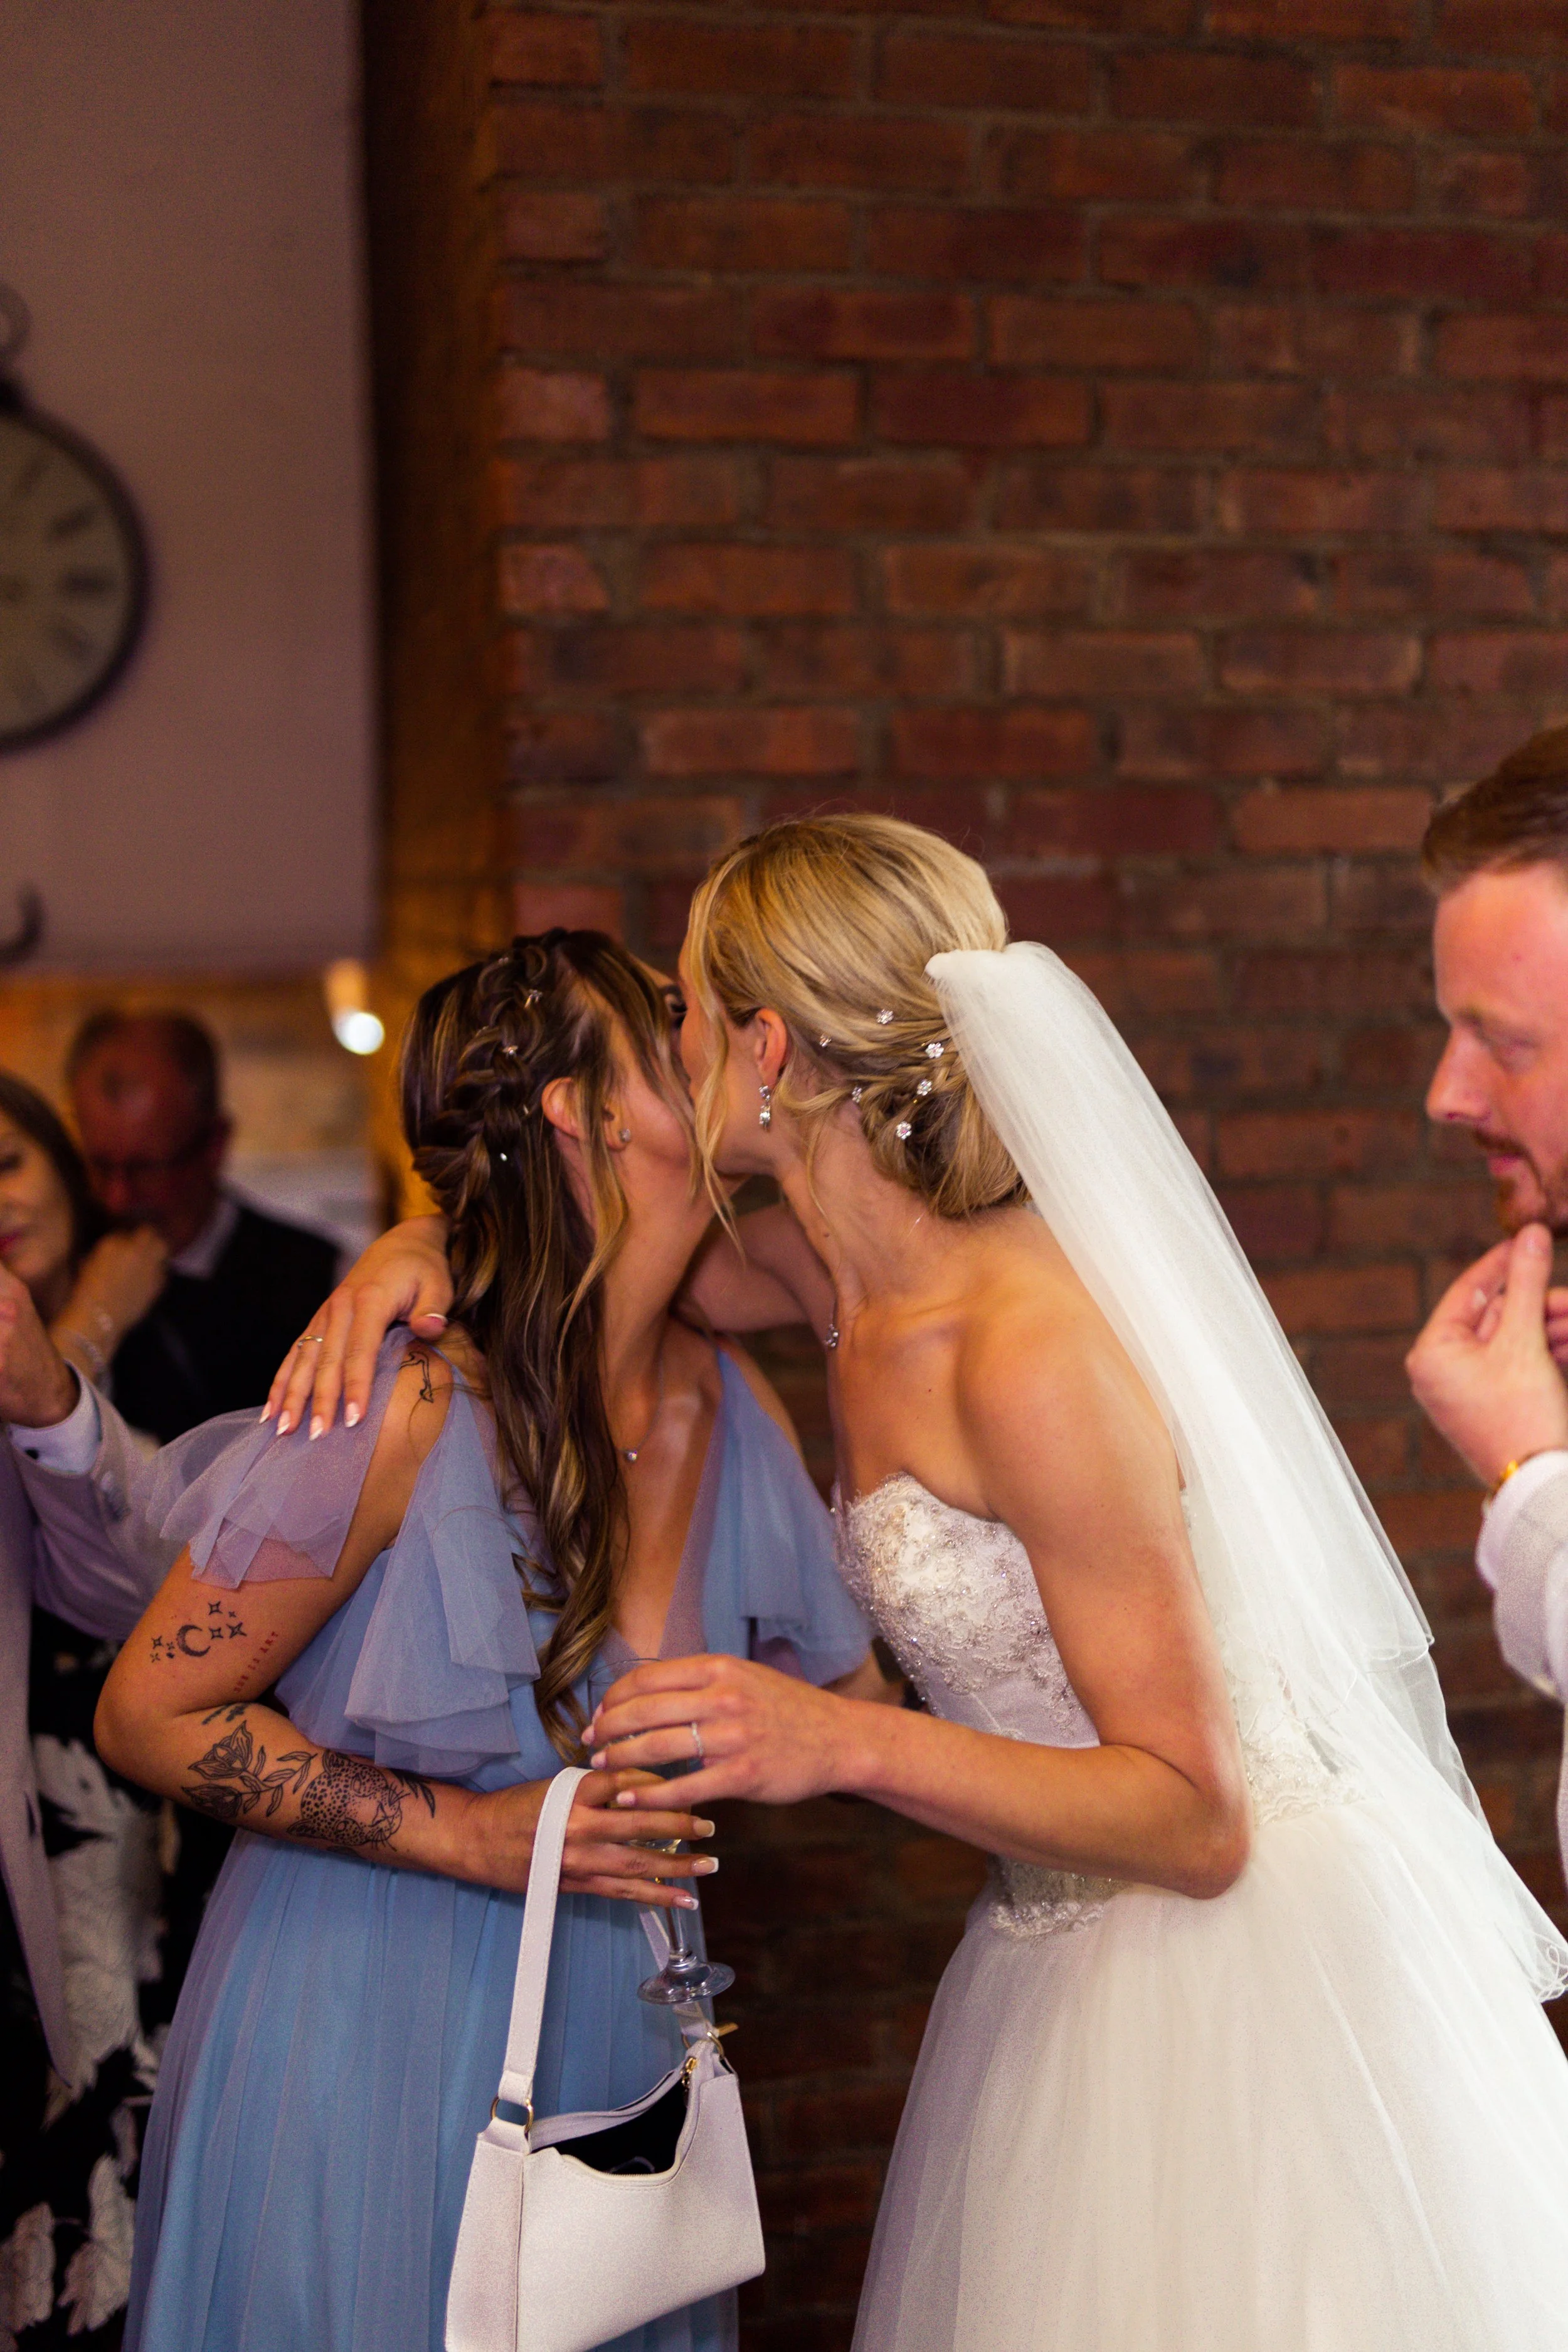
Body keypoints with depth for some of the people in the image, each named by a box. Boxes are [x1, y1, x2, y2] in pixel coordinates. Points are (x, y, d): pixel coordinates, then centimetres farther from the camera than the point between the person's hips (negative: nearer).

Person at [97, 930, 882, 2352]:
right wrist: (472, 1835, -19)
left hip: (614, 2046, 6)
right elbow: (150, 1716, -15)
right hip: (367, 2049, -5)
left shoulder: (730, 1409, -3)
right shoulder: (416, 1411, -22)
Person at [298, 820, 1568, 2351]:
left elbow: (1198, 1820, -23)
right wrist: (427, 1239, -4)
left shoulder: (1036, 1353, -27)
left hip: (1241, 1952, -8)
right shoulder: (829, 1270, -2)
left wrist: (847, 1743, -34)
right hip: (1068, 1954, 8)